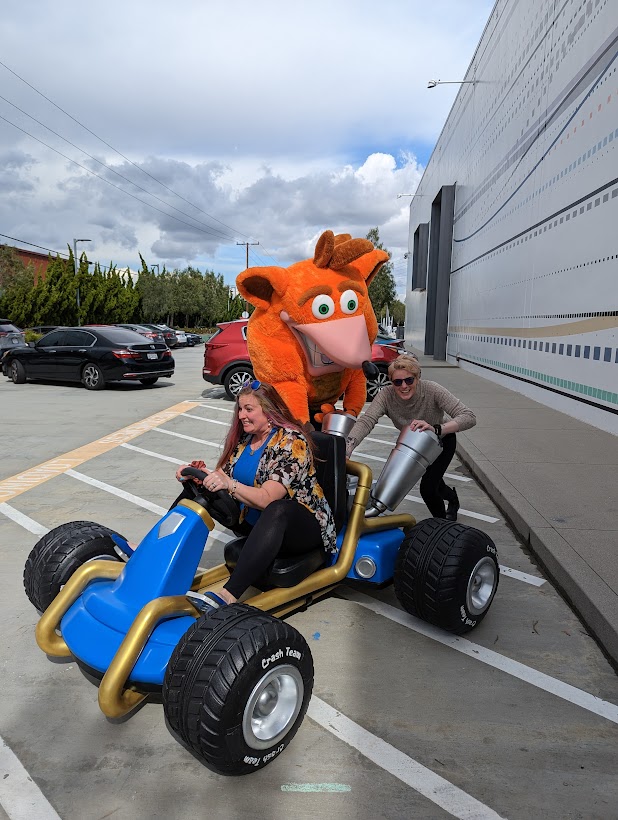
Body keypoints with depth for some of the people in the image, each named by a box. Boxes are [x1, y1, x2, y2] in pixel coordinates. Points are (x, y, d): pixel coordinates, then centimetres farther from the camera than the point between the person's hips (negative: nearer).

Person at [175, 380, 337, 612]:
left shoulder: (291, 442, -18)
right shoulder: (244, 438, 4)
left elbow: (267, 499, -28)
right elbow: (223, 479, 4)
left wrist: (229, 484, -42)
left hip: (303, 526, -8)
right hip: (253, 522, 8)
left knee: (276, 511, -42)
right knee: (196, 489, 2)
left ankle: (227, 597, -51)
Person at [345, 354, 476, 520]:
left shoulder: (433, 390, -36)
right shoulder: (386, 395, -31)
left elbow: (469, 417, -42)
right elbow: (366, 421, -45)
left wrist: (436, 429, -60)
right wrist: (346, 448, -64)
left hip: (441, 441, -3)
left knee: (427, 488, -16)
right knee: (433, 481, 21)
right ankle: (452, 497, 59)